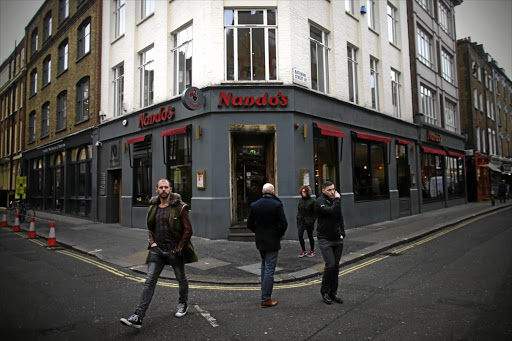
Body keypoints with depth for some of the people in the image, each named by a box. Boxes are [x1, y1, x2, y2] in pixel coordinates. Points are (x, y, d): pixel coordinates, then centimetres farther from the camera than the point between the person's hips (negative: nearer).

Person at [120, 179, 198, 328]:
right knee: (149, 281, -2)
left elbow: (188, 230, -9)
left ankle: (183, 304, 39)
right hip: (157, 249, 4)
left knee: (181, 278, 14)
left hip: (174, 250, -3)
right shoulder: (153, 207, 7)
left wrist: (178, 247, -12)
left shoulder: (179, 207, -9)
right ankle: (138, 317, -1)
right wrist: (152, 241, 5)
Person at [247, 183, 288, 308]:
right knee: (269, 269, 0)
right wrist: (279, 234, 2)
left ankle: (265, 292, 33)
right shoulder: (277, 205, -13)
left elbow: (249, 224, 1)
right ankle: (266, 299, 4)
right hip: (273, 241, -5)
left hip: (260, 241, 5)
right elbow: (284, 224, -15)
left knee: (264, 265, 23)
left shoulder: (254, 205, -2)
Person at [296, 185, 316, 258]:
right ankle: (303, 251, 16)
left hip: (308, 222, -5)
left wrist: (312, 221, -12)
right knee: (300, 236, 0)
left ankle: (312, 251, 24)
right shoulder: (301, 200, 6)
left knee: (310, 236, 7)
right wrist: (298, 218, 7)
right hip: (301, 221, 5)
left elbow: (315, 213, -8)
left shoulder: (312, 201, -11)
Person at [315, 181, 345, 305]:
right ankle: (324, 291, 7)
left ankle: (333, 292, 20)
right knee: (330, 265, -12)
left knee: (335, 266, 8)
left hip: (337, 239, 7)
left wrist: (342, 233, 8)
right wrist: (337, 199, -14)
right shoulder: (320, 202, -12)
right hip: (325, 239, -6)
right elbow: (332, 211, -28)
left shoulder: (335, 200, 11)